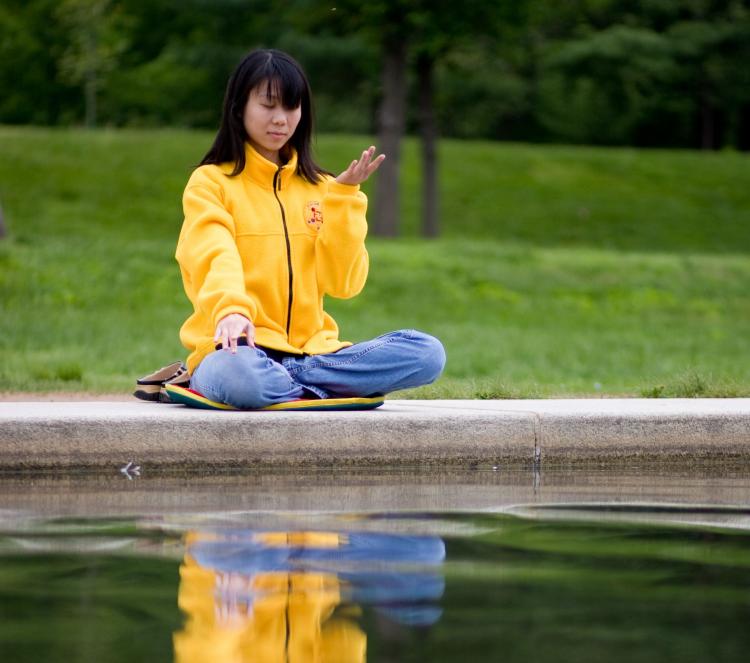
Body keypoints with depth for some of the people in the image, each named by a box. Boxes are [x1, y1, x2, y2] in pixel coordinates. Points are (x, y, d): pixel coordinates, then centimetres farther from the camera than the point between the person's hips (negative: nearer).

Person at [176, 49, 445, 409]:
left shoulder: (320, 188, 18)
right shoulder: (210, 182, 5)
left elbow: (343, 282, 6)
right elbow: (215, 257, -15)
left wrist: (344, 197, -3)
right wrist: (230, 311, -36)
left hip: (311, 349, 5)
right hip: (242, 346, -5)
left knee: (427, 353, -21)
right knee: (236, 373, -44)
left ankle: (277, 382, -18)